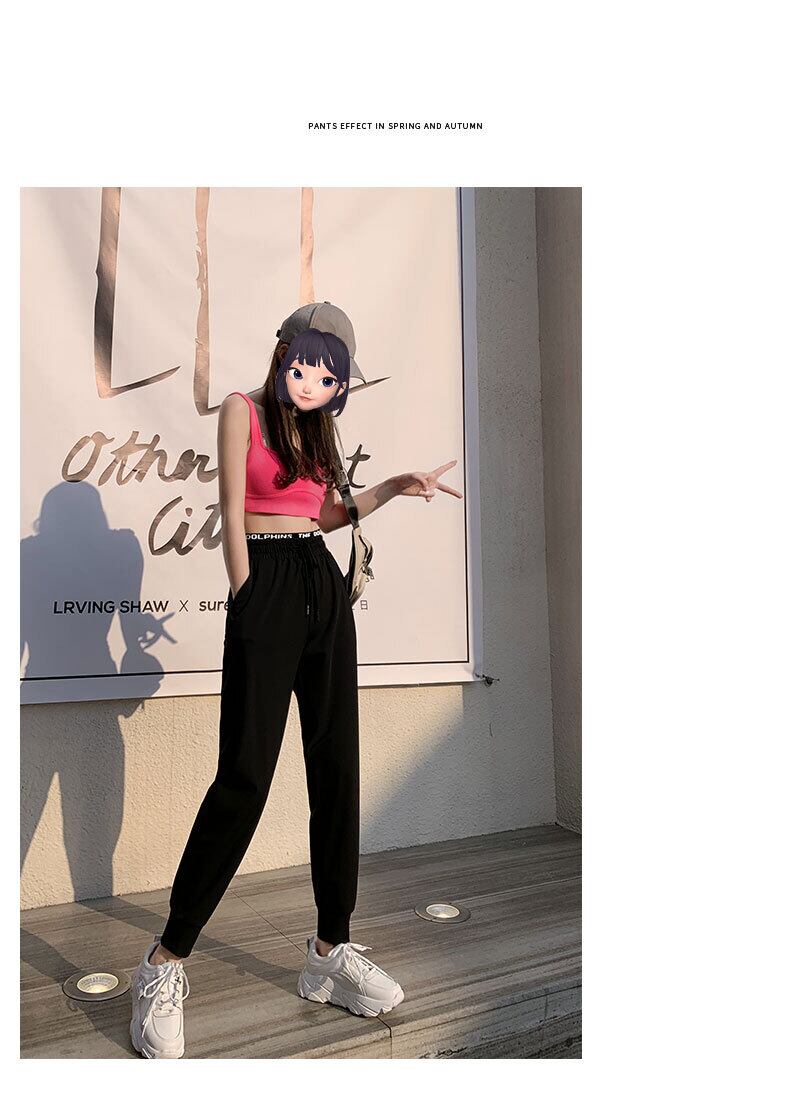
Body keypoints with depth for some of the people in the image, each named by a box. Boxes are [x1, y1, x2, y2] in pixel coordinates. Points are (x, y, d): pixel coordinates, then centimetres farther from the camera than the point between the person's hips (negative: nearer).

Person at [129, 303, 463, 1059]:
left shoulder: (316, 428, 20)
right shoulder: (242, 409, 2)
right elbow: (234, 511, -4)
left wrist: (393, 487, 12)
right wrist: (246, 598, -10)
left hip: (325, 588, 7)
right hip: (267, 585, -6)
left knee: (337, 770, 4)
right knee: (244, 777, -11)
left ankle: (331, 952, 16)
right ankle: (165, 964, 4)